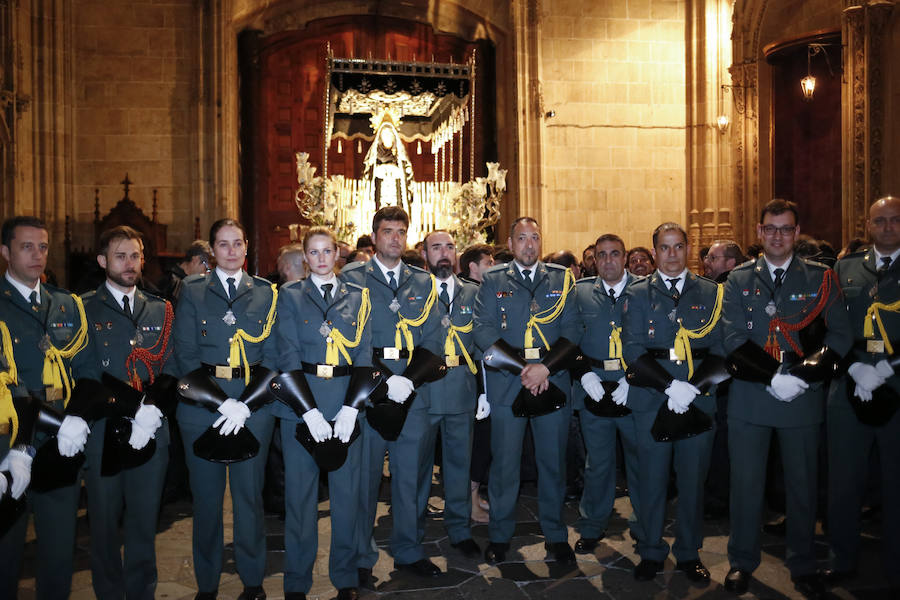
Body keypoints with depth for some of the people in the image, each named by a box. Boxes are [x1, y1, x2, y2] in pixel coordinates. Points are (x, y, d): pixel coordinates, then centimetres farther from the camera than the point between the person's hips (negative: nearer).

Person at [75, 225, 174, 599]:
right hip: (103, 429, -2)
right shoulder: (84, 309, 2)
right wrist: (130, 411, -15)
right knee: (104, 520, 7)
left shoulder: (160, 310, 11)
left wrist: (153, 408, -11)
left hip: (152, 429, 2)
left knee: (145, 520, 9)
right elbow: (86, 373, -7)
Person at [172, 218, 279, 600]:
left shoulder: (265, 293, 6)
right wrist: (220, 402, -12)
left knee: (249, 492, 6)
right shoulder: (192, 292, 5)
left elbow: (272, 356, 1)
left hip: (254, 403, 0)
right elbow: (185, 354, -2)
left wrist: (246, 405, -10)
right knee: (206, 494, 7)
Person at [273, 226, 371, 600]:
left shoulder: (357, 297, 9)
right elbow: (288, 355, -4)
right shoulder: (291, 296, 5)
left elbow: (364, 354, 3)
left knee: (346, 490, 7)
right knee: (300, 492, 5)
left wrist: (351, 407, -9)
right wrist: (308, 410, -13)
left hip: (346, 404, 2)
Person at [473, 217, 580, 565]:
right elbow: (483, 330, -4)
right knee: (504, 462, 5)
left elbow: (572, 330, 1)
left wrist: (545, 367, -13)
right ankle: (500, 536, 22)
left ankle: (555, 535, 26)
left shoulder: (562, 279, 8)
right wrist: (521, 367, -13)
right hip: (506, 384, -1)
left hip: (553, 382, 1)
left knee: (553, 461, 10)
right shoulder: (493, 281, 6)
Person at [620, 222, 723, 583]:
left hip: (698, 401, 1)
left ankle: (689, 553, 26)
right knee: (652, 479, 6)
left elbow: (718, 349, 4)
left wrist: (694, 387, -11)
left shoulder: (710, 293, 9)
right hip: (652, 400, -1)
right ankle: (651, 553, 21)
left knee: (693, 479, 9)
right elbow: (633, 350, -4)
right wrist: (670, 385, -15)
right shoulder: (637, 294, 5)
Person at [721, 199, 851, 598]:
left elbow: (840, 336, -2)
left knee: (803, 485, 11)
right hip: (749, 396, 0)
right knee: (746, 483, 7)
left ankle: (803, 566, 29)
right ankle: (742, 562, 24)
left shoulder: (820, 279, 4)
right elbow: (734, 338, -5)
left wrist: (802, 375, -15)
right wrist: (774, 376, -16)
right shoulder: (739, 280, 4)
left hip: (803, 398, 0)